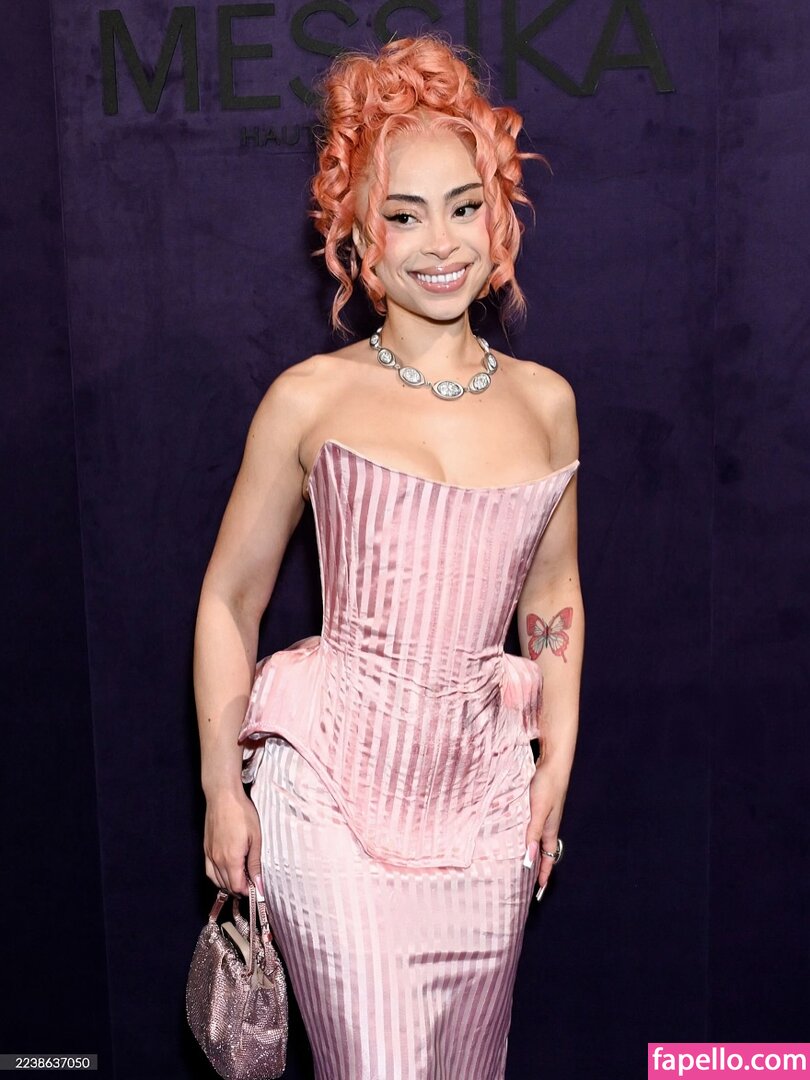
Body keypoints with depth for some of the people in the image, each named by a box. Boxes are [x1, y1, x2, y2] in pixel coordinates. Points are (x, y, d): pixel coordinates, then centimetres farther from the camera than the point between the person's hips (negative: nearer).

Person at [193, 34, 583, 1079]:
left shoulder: (546, 401, 5)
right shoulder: (312, 397, -6)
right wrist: (221, 788, 0)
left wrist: (556, 766, 11)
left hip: (483, 790, 4)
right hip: (333, 784, -4)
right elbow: (228, 600, 1)